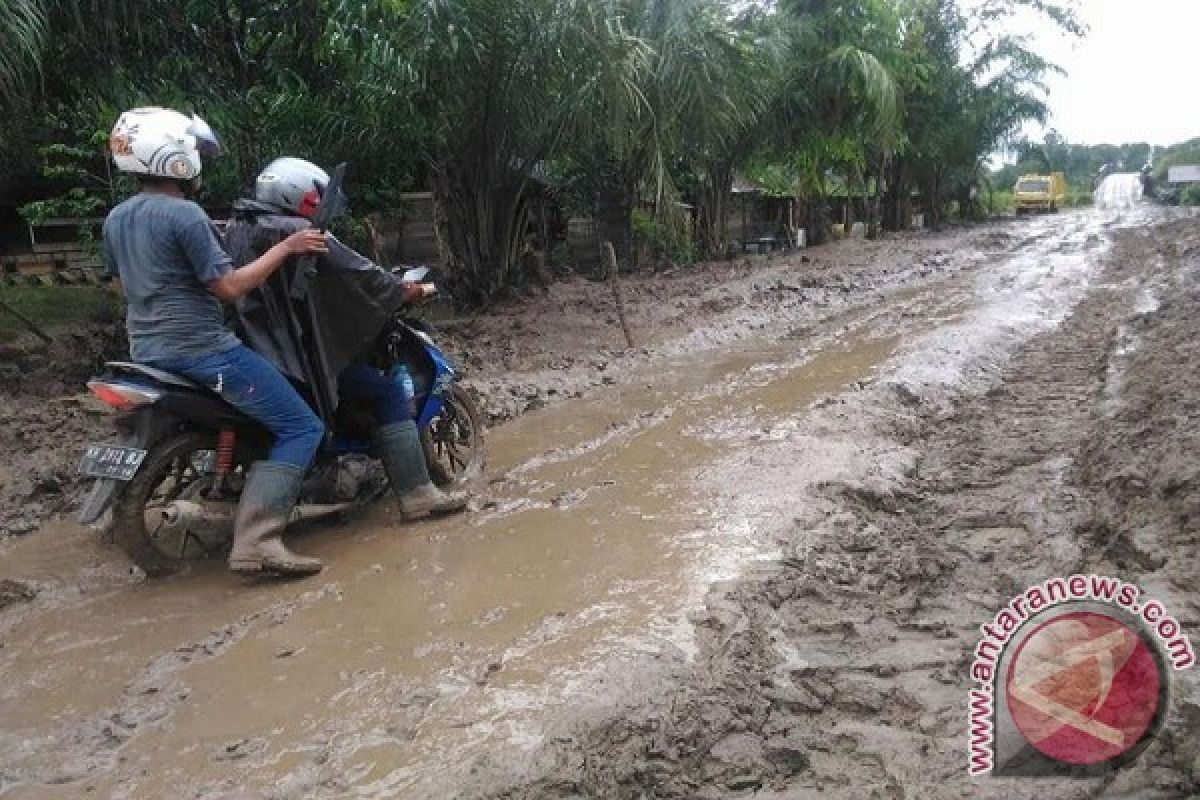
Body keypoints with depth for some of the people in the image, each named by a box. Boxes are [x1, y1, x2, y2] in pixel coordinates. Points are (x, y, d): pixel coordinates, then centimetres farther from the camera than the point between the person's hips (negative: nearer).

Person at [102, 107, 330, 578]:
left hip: (147, 350, 10)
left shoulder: (116, 219, 12)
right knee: (302, 429, -11)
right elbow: (228, 287, -18)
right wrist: (285, 247, -10)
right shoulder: (183, 214, -15)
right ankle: (255, 542, -22)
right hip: (200, 349, -10)